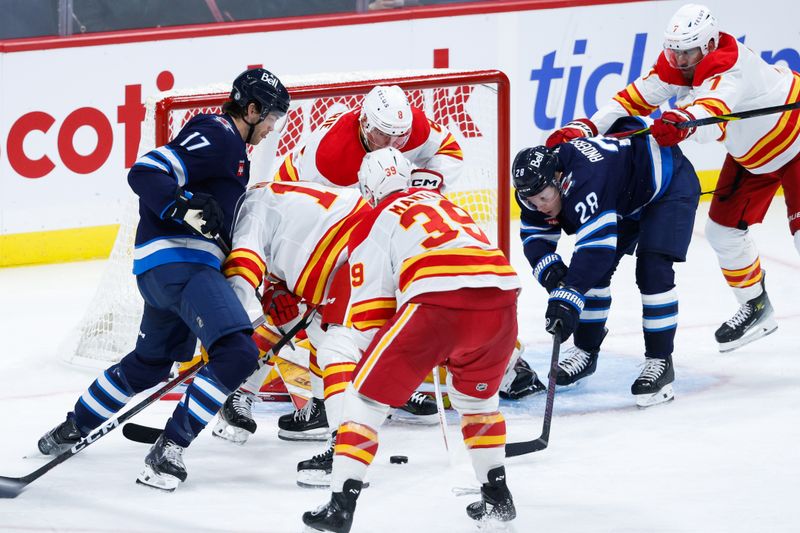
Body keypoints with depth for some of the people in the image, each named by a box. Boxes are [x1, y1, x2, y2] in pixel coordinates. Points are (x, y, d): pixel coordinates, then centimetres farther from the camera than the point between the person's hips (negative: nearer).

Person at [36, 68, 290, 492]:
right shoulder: (216, 137, -10)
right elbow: (145, 173, -21)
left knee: (150, 361, 27)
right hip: (178, 261, -11)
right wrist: (185, 207, -33)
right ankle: (169, 449, -20)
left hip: (167, 266, 11)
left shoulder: (226, 142, 22)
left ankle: (73, 428, 41)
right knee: (237, 353, -22)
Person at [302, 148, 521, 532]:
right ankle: (497, 497, 33)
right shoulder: (444, 202, 35)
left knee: (367, 394, 8)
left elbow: (371, 310, 14)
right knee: (476, 393, 32)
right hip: (500, 295, 5)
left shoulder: (373, 224, 18)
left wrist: (393, 363, 27)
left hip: (437, 302, -5)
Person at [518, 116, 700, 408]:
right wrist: (550, 269, -27)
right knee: (592, 269, 2)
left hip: (670, 184, -8)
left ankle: (660, 361, -12)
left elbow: (597, 243, -48)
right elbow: (535, 235, -6)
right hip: (625, 198, 8)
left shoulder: (585, 179, -43)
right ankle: (586, 350, 18)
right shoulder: (538, 182, -17)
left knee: (652, 270, -21)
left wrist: (568, 296, -53)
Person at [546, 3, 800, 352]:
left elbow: (712, 108, -55)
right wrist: (584, 128, -31)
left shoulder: (728, 65, -36)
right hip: (750, 152, 8)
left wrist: (683, 122, -77)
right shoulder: (673, 66, -12)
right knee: (723, 230, 5)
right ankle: (756, 308, 21)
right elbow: (635, 98, -18)